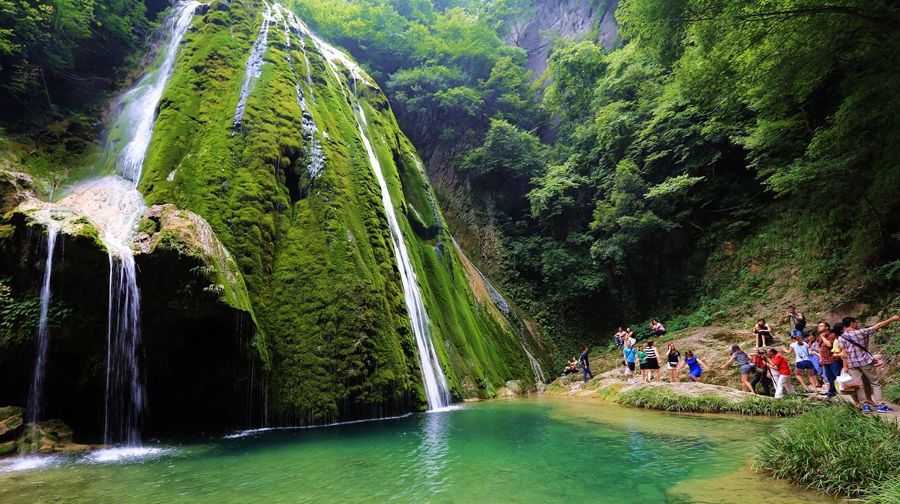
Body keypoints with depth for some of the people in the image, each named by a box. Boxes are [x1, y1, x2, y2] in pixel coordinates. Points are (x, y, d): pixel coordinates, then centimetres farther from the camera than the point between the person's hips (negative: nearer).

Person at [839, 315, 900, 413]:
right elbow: (878, 325, 1)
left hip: (852, 364, 1)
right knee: (875, 383, 10)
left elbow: (844, 354, -7)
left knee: (859, 385, 5)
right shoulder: (862, 332, -5)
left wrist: (845, 366, -4)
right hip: (865, 361, -1)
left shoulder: (841, 338, -4)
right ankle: (880, 405, 7)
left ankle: (865, 405, 4)